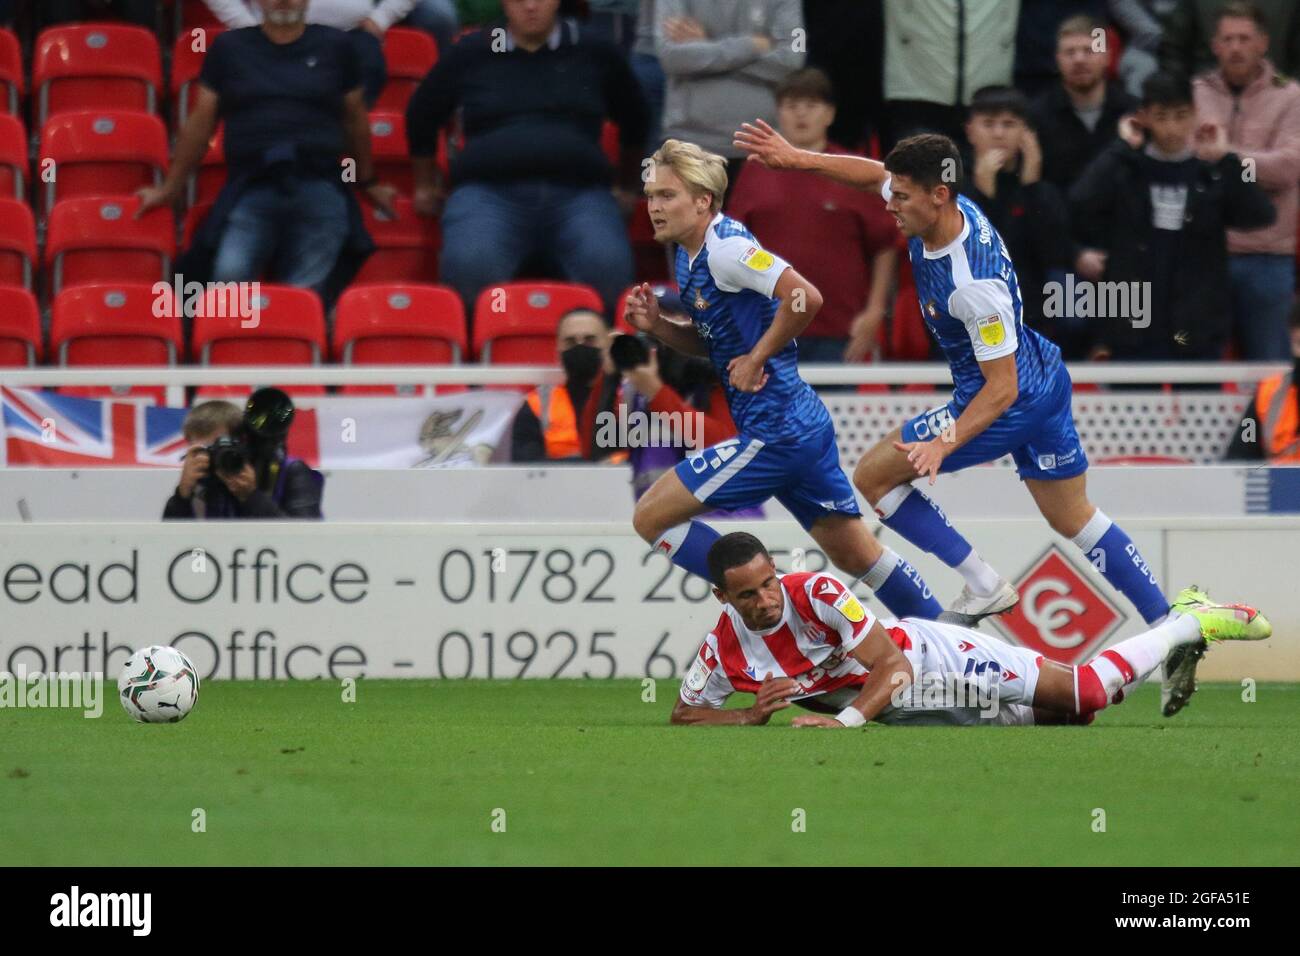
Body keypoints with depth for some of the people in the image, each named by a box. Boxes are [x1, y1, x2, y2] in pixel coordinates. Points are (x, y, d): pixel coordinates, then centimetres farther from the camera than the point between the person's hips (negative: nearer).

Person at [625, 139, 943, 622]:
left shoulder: (724, 247, -16)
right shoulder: (691, 256, 14)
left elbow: (805, 297, -27)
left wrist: (755, 359, -18)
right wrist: (656, 325, 8)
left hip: (774, 432, -10)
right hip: (804, 421, 10)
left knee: (651, 517, -5)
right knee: (855, 555, 15)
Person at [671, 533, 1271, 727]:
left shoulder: (817, 593, -28)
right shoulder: (723, 649, -14)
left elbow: (895, 664, -27)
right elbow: (684, 713, -1)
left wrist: (845, 719, -43)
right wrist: (752, 716, -21)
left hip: (936, 661, -5)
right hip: (904, 714, 5)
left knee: (1086, 691, -15)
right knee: (1069, 715, 9)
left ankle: (1190, 623, 12)